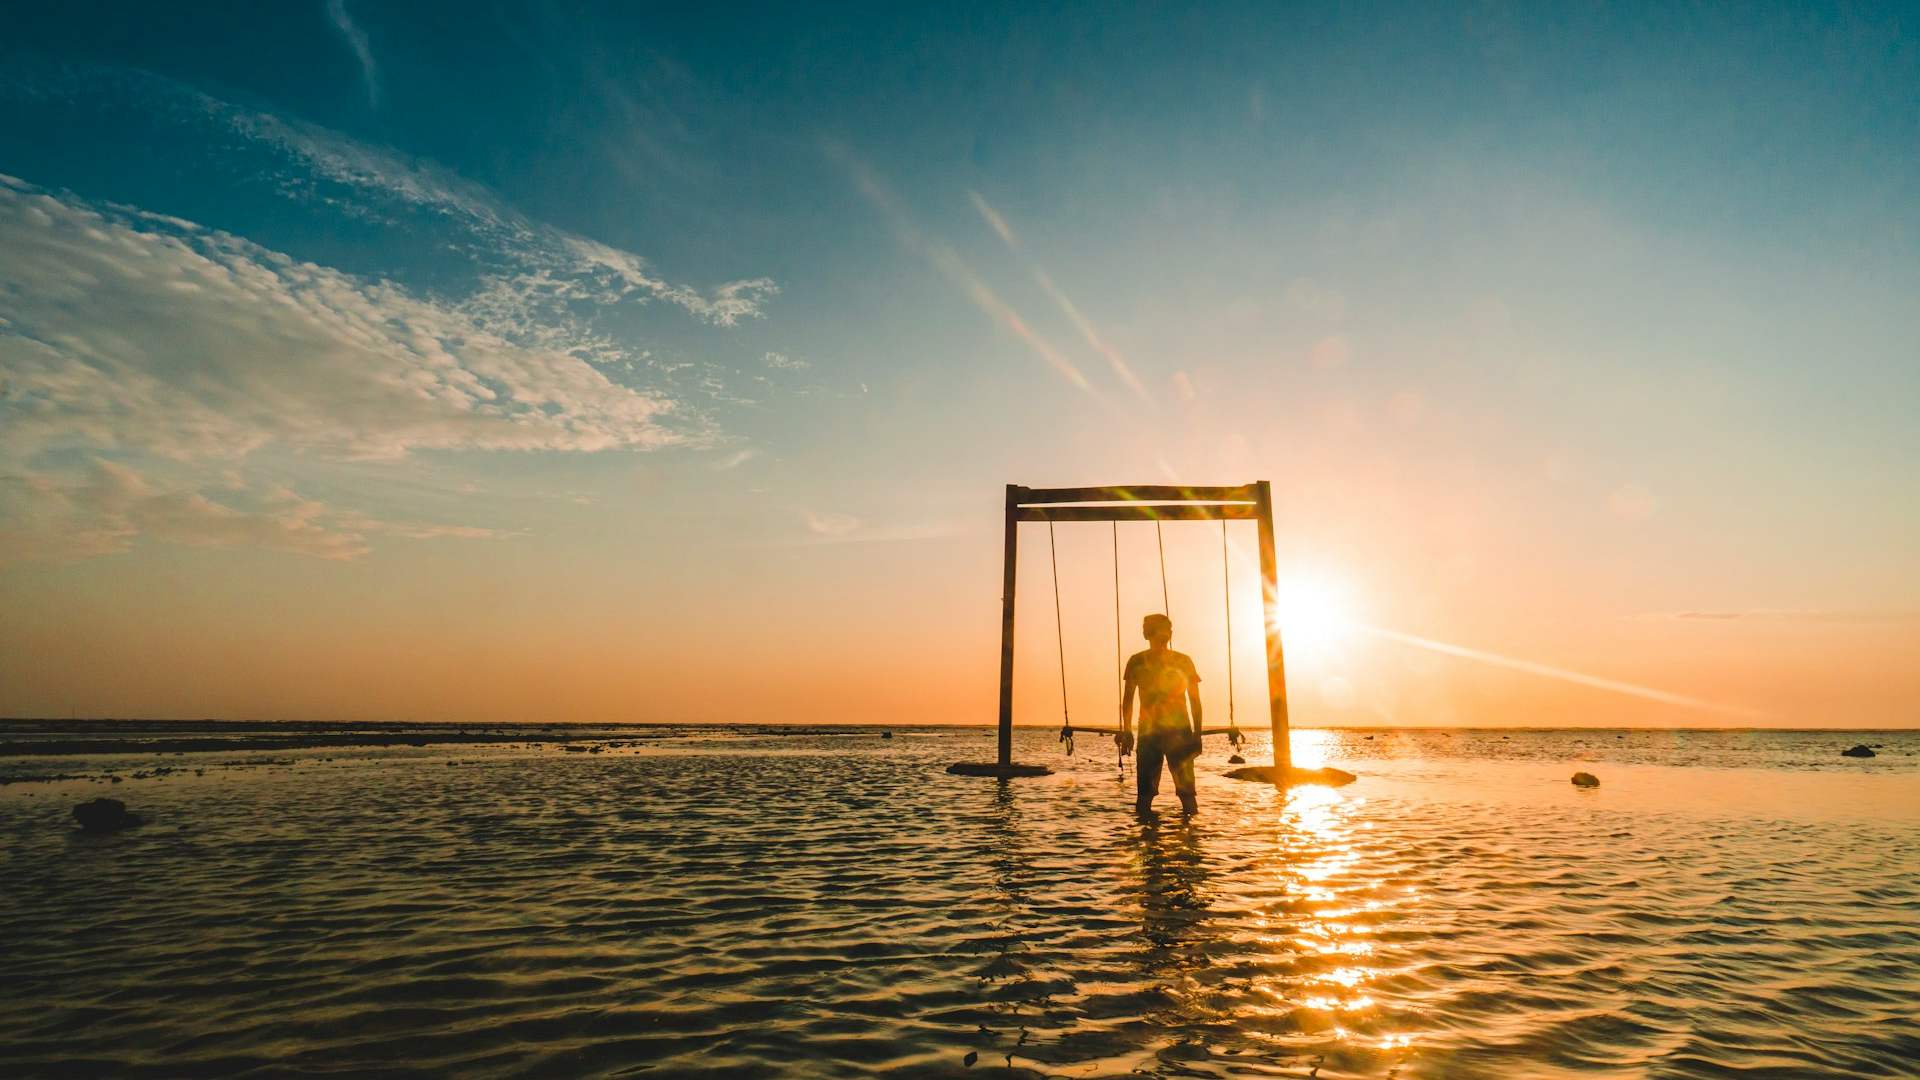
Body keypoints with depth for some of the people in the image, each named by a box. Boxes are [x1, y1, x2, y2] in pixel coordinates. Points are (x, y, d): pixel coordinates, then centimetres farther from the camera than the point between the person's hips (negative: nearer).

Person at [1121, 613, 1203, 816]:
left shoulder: (1183, 661, 4)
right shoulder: (1137, 662, 5)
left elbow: (1195, 700, 8)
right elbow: (1128, 698, 10)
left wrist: (1197, 734, 2)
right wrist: (1127, 730, 2)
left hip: (1180, 731, -1)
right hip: (1148, 733, 1)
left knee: (1186, 789, -4)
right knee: (1146, 791, 1)